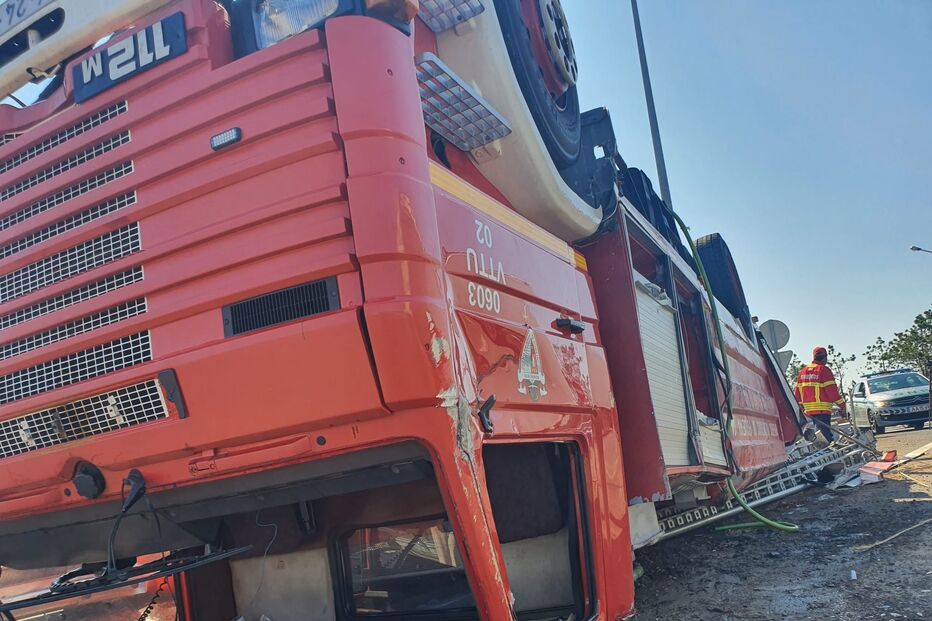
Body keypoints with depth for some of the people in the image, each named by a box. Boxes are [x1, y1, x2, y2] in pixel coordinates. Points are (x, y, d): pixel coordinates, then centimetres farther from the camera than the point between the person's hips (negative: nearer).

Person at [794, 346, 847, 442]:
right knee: (825, 432, -9)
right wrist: (842, 404, -4)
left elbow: (798, 390, 16)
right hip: (822, 409, -7)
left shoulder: (804, 371, 15)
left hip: (808, 409, 7)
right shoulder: (824, 370, -7)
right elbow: (832, 390, -12)